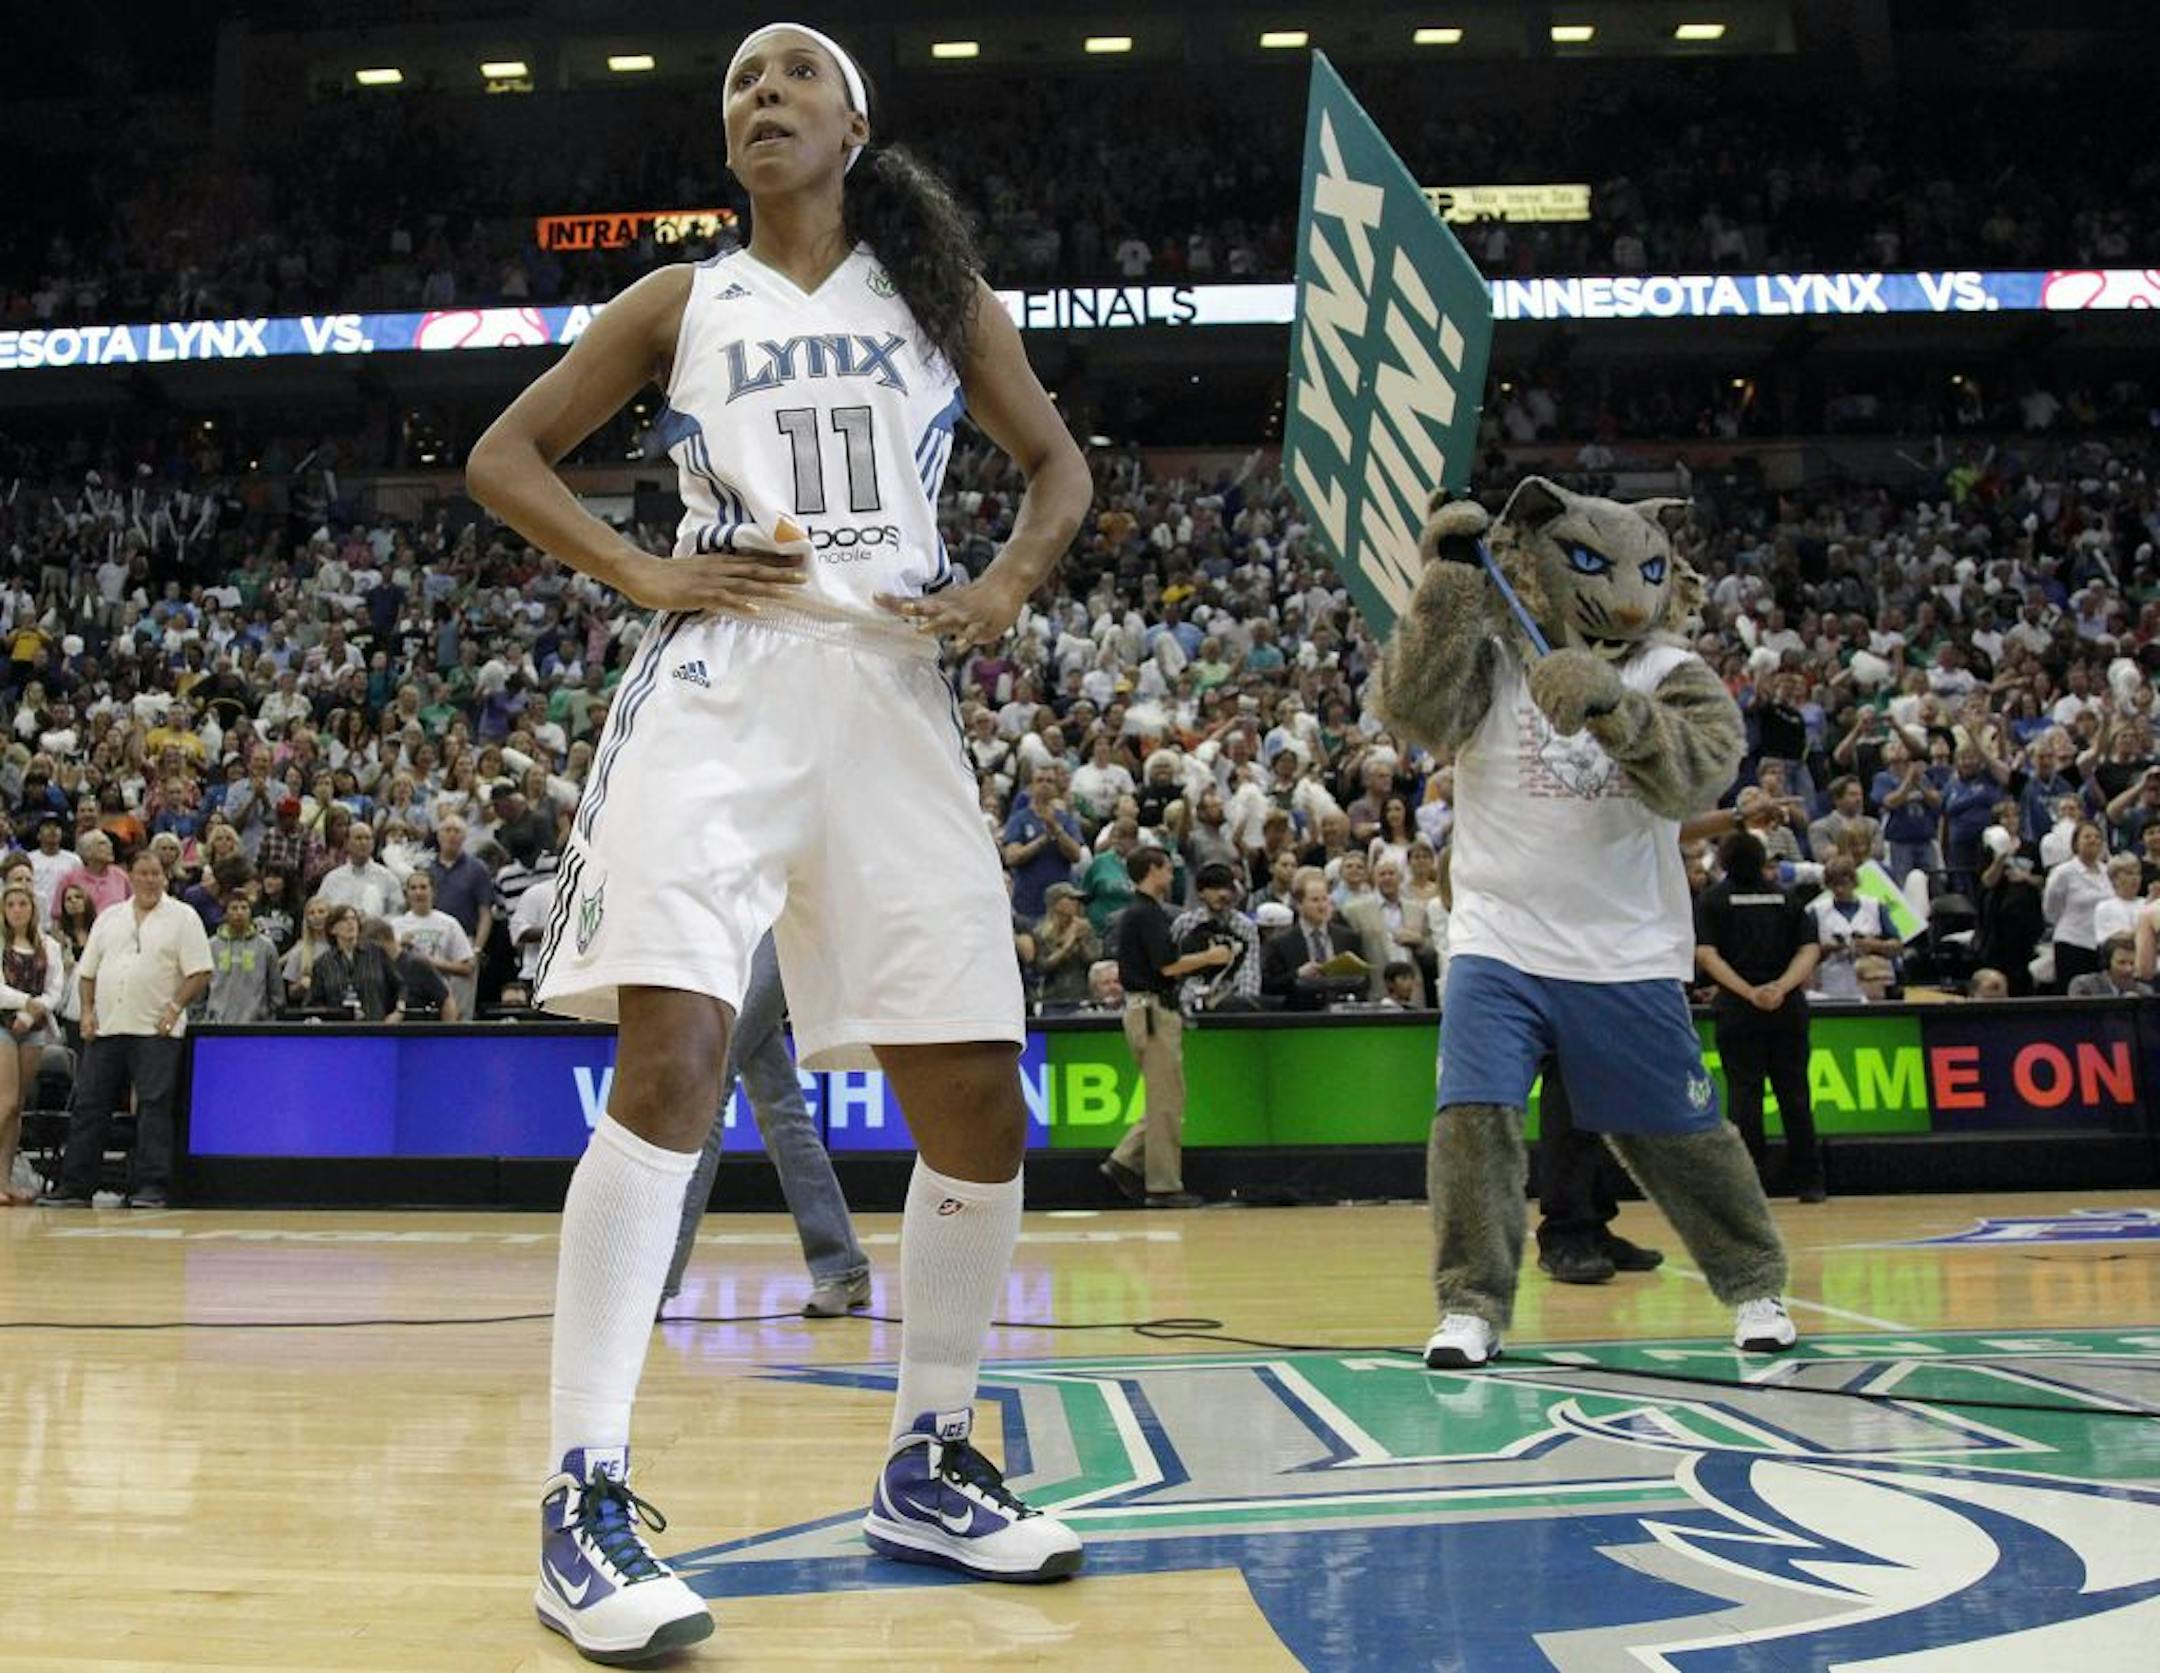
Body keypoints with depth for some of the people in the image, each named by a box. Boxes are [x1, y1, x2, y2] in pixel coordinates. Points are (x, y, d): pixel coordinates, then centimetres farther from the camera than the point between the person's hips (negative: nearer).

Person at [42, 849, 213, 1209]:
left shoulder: (183, 917, 2)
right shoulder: (109, 918, 16)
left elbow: (199, 973, -4)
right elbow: (88, 971, 18)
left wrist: (175, 1008, -13)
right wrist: (87, 1011, 5)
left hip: (156, 1031, -5)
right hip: (106, 1029, 5)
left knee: (154, 1107, -8)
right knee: (89, 1105, 6)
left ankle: (151, 1187, -6)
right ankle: (74, 1186, 12)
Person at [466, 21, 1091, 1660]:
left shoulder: (939, 293, 16)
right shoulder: (681, 299, 12)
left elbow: (1059, 460, 22)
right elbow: (505, 454, 14)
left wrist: (1012, 582, 2)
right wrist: (642, 569, -3)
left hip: (895, 698, 3)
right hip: (722, 683, -2)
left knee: (980, 1111, 0)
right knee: (671, 1060, -21)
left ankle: (927, 1467, 18)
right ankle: (586, 1497, -14)